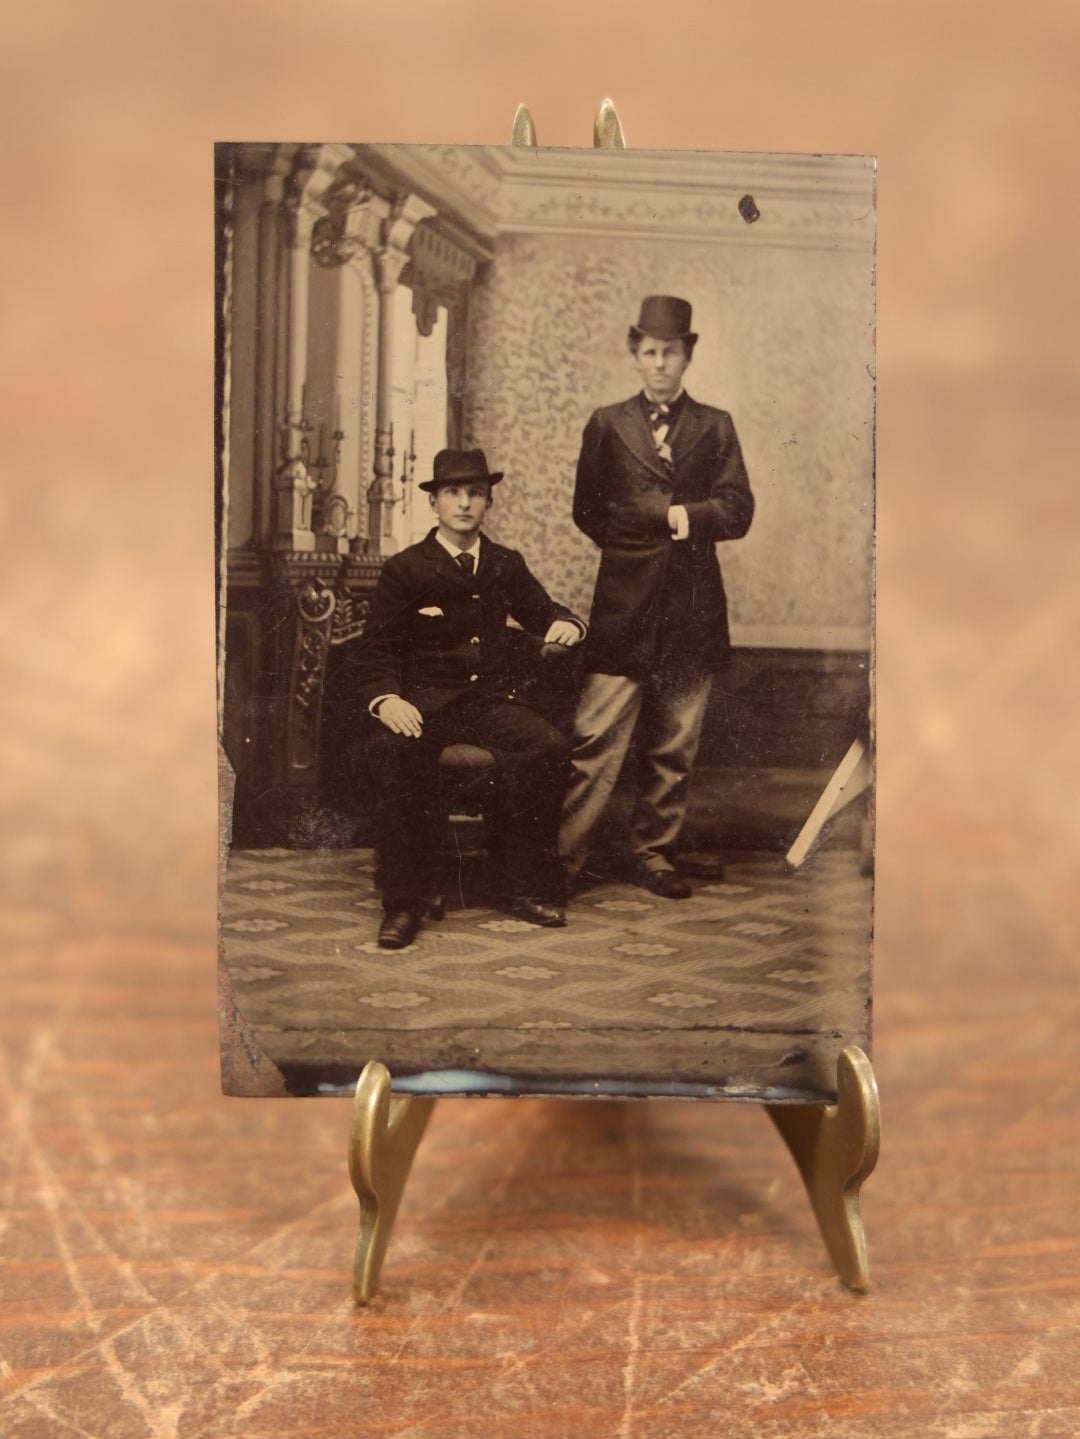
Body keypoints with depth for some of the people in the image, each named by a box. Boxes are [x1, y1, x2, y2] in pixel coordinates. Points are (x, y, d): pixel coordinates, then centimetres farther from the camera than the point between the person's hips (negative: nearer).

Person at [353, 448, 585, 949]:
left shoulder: (505, 565, 15)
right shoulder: (404, 569, 5)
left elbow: (541, 610, 28)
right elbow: (374, 652, 2)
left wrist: (564, 622, 2)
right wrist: (385, 699, -19)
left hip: (490, 700, 3)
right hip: (422, 700, -2)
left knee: (548, 747, -28)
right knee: (393, 749, -35)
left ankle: (530, 888, -12)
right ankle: (405, 901, -22)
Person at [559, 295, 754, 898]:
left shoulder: (715, 427, 13)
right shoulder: (608, 425, 12)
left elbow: (738, 511, 4)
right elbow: (588, 511, 11)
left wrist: (683, 517, -8)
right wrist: (654, 532, 4)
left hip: (694, 606, 2)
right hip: (624, 605, -1)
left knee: (675, 746, 6)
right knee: (596, 740, -7)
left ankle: (653, 854, 18)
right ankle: (565, 858, 0)